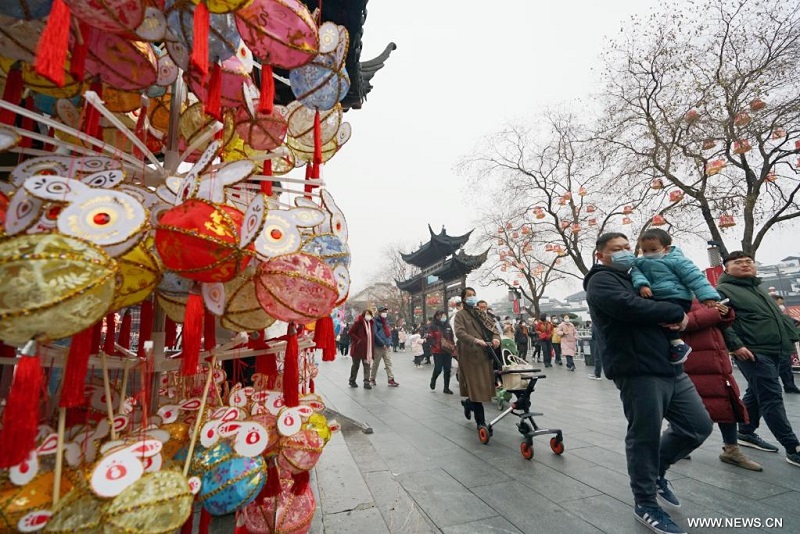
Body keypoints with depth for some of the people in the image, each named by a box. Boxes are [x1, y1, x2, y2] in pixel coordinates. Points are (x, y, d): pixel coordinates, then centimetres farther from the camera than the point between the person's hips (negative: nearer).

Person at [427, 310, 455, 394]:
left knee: (447, 370, 4)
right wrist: (438, 346, -21)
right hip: (437, 351, -5)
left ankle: (446, 388, 16)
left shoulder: (448, 326, 12)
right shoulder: (433, 326, -4)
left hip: (448, 351, 5)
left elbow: (451, 338, 17)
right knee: (438, 369, -6)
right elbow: (430, 339, -9)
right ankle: (433, 381, 25)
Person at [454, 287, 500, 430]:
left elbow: (492, 326, 9)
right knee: (476, 387, -4)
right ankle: (481, 422, 6)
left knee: (484, 385, 9)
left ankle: (468, 403, 36)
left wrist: (496, 337, -12)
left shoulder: (481, 313, 18)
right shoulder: (460, 315, 1)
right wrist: (475, 340, -29)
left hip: (485, 353, 6)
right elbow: (459, 333, -13)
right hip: (470, 355, -5)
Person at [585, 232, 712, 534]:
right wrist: (675, 313, -9)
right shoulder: (601, 280, -7)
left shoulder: (634, 278, 23)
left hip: (669, 366, 9)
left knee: (698, 425, 13)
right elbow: (630, 306, -24)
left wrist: (680, 317, 1)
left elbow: (672, 302, 26)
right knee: (645, 437, 0)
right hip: (638, 370, -9)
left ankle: (657, 469, 33)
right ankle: (646, 504, 19)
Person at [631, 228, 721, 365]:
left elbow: (695, 277, -8)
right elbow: (636, 273, -5)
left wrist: (707, 296, -16)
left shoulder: (676, 260, -4)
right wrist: (642, 284, -26)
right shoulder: (640, 262, 11)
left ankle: (678, 345, -14)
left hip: (677, 298, -7)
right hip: (656, 299, 8)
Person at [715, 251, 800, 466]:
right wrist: (735, 345, -22)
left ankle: (746, 433, 28)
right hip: (753, 352, -9)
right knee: (772, 398, -7)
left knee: (756, 394, 16)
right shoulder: (724, 290, -7)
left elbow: (780, 317, 26)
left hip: (774, 351, 9)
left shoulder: (759, 289, 21)